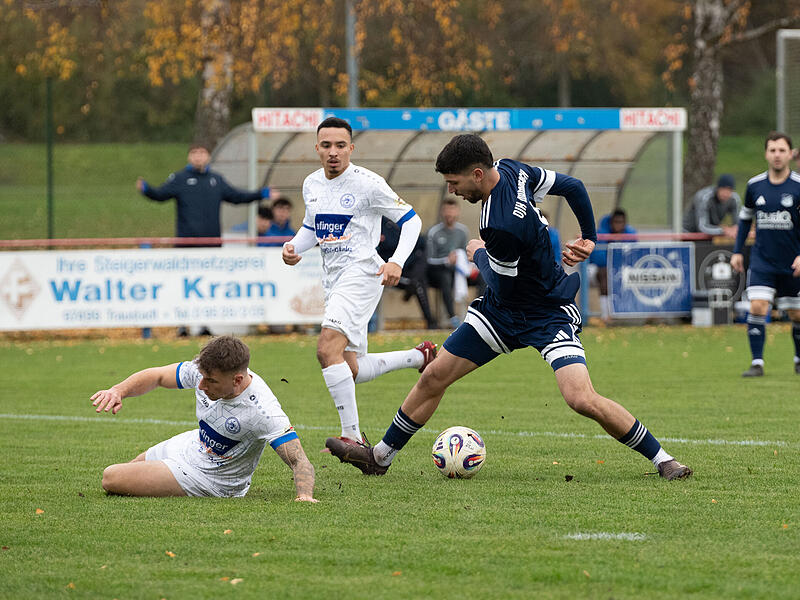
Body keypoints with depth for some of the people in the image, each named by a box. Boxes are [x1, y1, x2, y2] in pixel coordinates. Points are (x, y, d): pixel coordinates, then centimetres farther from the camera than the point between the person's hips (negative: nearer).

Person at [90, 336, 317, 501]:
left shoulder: (263, 410, -39)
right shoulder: (207, 370, -21)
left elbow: (299, 462, -38)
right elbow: (156, 377, -7)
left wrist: (304, 496, -58)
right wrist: (117, 391, -25)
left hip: (211, 478, -7)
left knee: (111, 479, -6)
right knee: (121, 471, 31)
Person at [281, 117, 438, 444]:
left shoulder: (367, 183, -11)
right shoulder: (311, 184, 9)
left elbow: (410, 220, -4)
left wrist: (396, 262, -18)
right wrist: (292, 247, 4)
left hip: (361, 273, -8)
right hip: (332, 278, 8)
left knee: (328, 349, -26)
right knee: (352, 369, 11)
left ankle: (352, 435, -23)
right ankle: (420, 355, 34)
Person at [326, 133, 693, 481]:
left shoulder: (501, 225, -34)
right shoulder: (511, 170, -9)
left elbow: (502, 285, -20)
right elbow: (572, 186, 3)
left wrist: (479, 255, 0)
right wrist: (589, 237, 15)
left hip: (547, 316, -9)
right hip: (501, 311, 9)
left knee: (582, 399, -22)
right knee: (433, 378, 8)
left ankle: (661, 459, -5)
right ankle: (380, 456, 22)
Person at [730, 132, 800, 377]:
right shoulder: (755, 185, 1)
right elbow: (745, 217, 16)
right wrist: (737, 251, 11)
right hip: (762, 261, 1)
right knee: (757, 307, -15)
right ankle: (757, 363, -11)